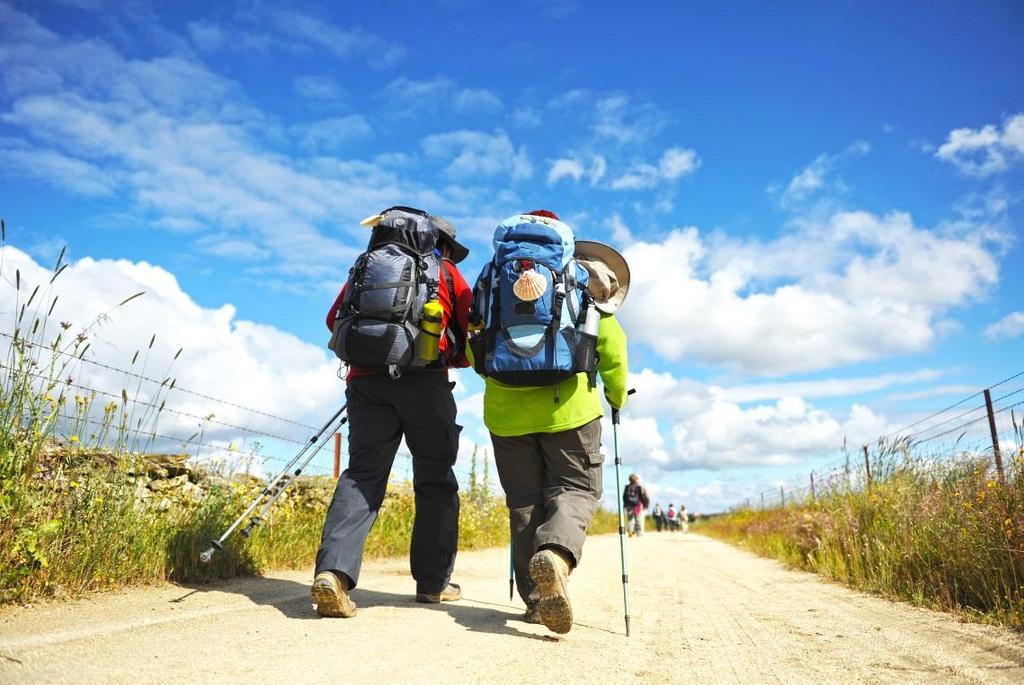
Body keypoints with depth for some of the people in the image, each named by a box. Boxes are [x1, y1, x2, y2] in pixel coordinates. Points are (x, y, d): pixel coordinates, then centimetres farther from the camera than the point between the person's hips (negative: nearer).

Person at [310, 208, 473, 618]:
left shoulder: (365, 267, 24)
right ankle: (433, 582, 11)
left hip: (365, 380, 3)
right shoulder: (446, 273, 16)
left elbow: (334, 318, 17)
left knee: (363, 474, -1)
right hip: (424, 380, -3)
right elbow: (472, 332, 9)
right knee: (436, 479, 8)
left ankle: (333, 570, -20)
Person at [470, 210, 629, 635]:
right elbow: (612, 346, 8)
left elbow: (473, 350, 13)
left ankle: (536, 598, 10)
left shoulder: (493, 278, 14)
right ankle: (556, 555, -23)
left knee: (524, 501, 11)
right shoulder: (582, 280, 10)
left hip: (505, 408, 2)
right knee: (576, 489, 7)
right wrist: (618, 398, 22)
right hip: (569, 407, -2)